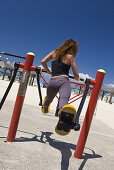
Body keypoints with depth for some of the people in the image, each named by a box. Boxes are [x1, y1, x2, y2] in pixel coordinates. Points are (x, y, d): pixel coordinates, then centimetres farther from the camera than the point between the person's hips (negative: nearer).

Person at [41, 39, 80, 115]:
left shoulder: (54, 53, 20)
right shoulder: (70, 57, 10)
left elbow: (43, 62, 9)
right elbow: (76, 76, 7)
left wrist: (48, 71, 27)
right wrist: (78, 79, 30)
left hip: (52, 81, 5)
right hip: (63, 81, -5)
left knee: (49, 99, 33)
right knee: (64, 99, -30)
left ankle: (45, 108, 61)